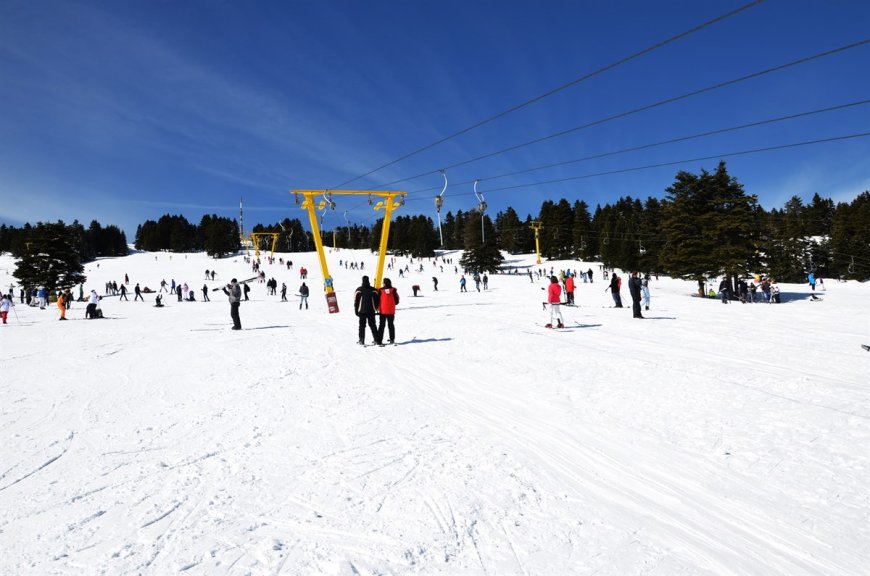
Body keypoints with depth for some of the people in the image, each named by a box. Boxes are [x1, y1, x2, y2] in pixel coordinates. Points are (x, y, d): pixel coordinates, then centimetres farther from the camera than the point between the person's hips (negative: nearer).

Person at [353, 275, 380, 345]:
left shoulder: (359, 290, -5)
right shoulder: (373, 290, -2)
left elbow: (356, 301, -2)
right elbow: (376, 300, 3)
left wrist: (356, 310, 5)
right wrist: (375, 308, 15)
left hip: (362, 311, -1)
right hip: (371, 311, 1)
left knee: (362, 326, 6)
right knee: (372, 325, 6)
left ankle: (361, 340, 5)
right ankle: (377, 340, 2)